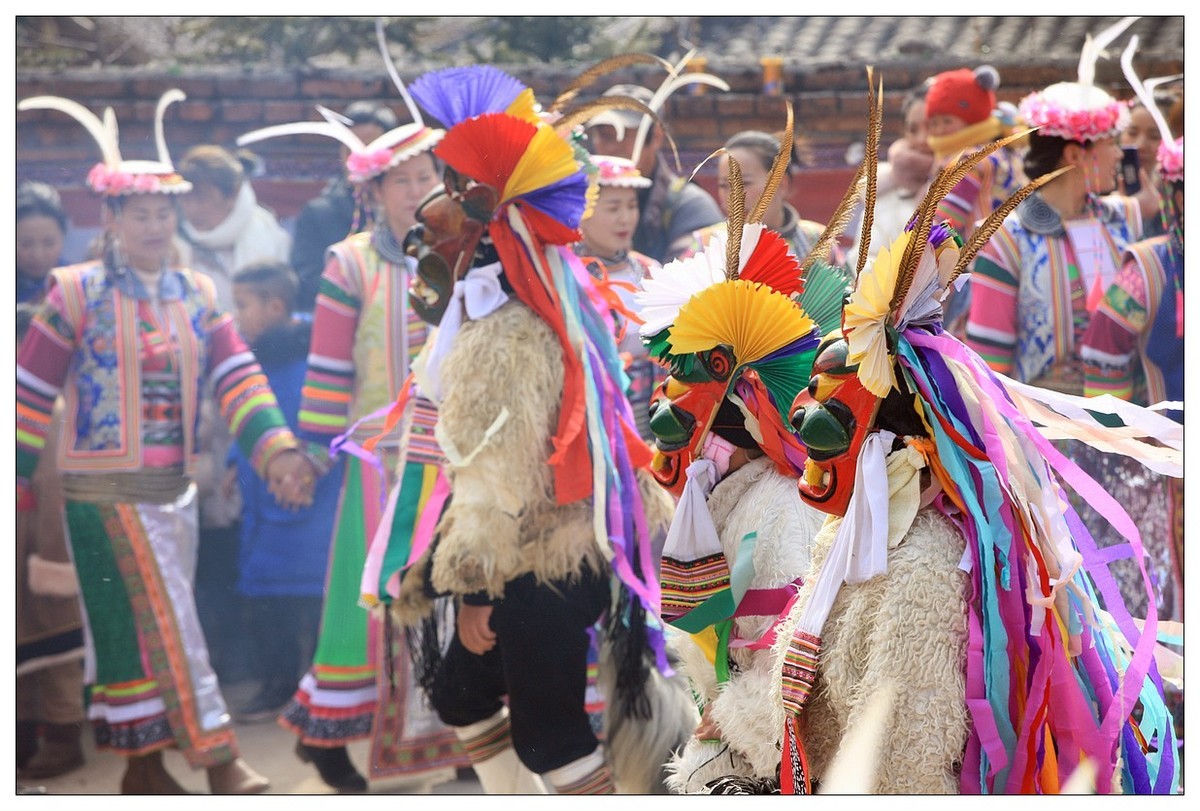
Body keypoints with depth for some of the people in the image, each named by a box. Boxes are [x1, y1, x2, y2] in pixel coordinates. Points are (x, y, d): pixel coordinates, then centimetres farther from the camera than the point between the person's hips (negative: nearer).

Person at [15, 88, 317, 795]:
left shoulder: (197, 293, 10)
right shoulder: (77, 291, -4)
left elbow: (238, 375, 0)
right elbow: (32, 390, -2)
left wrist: (277, 447, -14)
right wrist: (17, 478, -3)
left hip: (176, 486, 6)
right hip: (106, 489, -5)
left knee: (161, 630, 10)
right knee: (164, 624, -10)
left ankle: (145, 768, 21)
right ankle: (217, 758, -10)